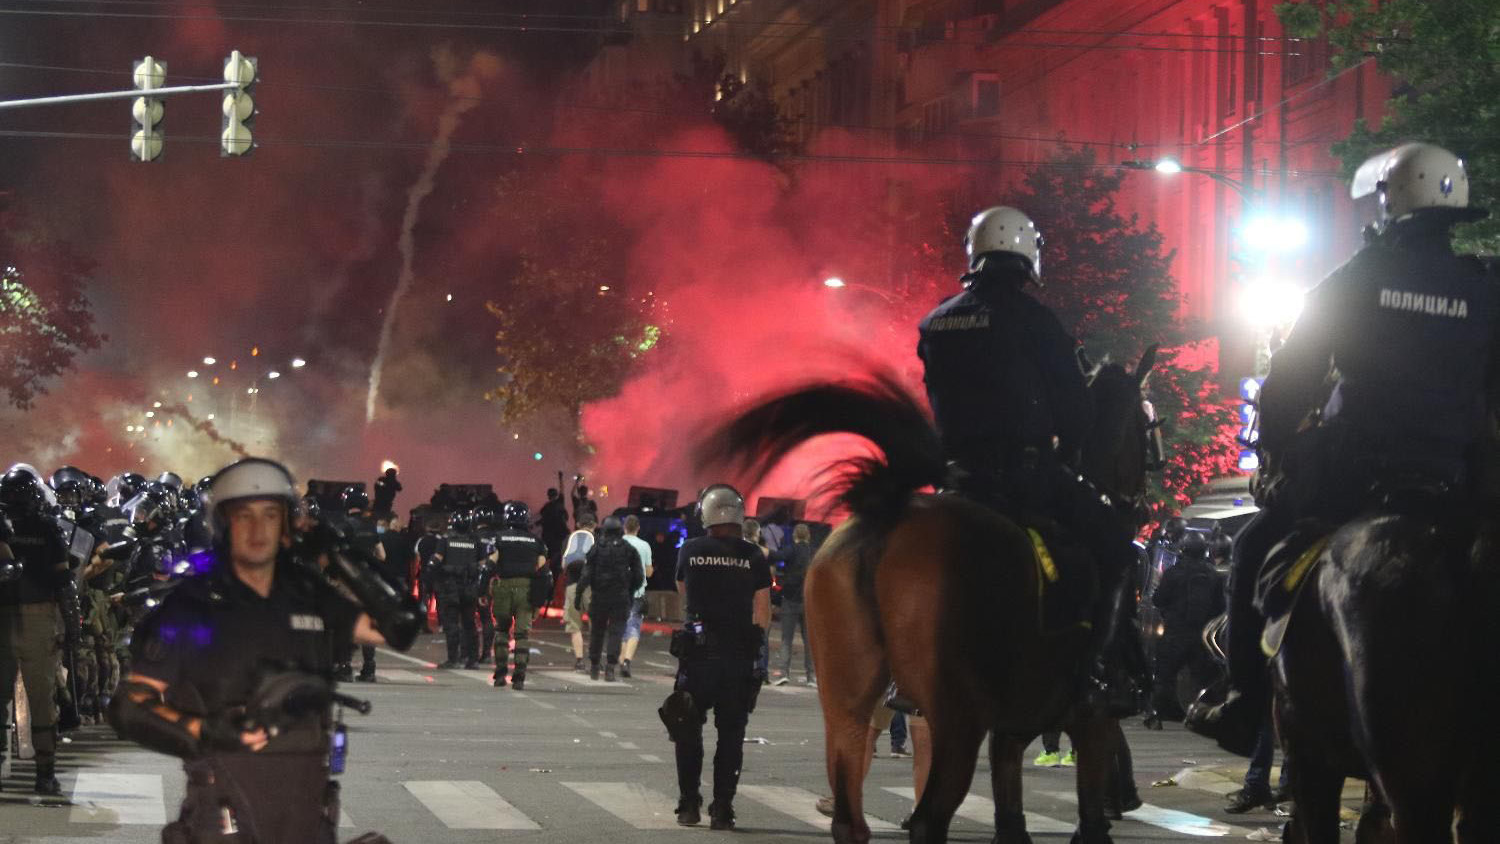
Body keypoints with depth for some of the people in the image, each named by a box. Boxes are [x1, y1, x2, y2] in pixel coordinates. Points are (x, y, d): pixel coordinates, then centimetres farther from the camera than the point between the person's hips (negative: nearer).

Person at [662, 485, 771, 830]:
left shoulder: (690, 551, 0)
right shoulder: (754, 557, -2)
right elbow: (763, 615, 0)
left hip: (698, 651, 0)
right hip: (739, 657, 0)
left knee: (689, 731, 12)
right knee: (731, 735, 6)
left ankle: (689, 805, 11)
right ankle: (722, 810, 3)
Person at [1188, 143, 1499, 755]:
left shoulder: (1352, 282, 0)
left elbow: (1290, 382, 0)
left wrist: (1273, 452, 10)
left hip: (1352, 469, -2)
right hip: (1449, 476, 2)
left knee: (1254, 551, 15)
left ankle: (1245, 707, 10)